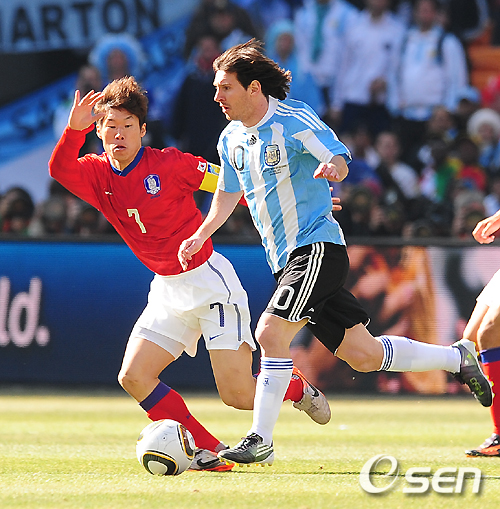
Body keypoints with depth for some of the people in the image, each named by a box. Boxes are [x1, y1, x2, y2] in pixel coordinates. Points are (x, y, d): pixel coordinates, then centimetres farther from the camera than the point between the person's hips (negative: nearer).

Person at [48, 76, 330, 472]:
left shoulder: (169, 164, -12)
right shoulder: (97, 175, 1)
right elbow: (60, 169, -20)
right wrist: (74, 129, -37)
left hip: (208, 277, -6)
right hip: (167, 289, 6)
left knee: (238, 395, -10)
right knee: (134, 377, -9)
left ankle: (296, 388, 24)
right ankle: (209, 450, -2)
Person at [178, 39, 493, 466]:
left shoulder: (294, 120, -12)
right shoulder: (232, 139, 11)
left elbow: (339, 158, -13)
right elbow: (228, 193, 24)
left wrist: (333, 168, -37)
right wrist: (201, 236, 12)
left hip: (317, 246, -8)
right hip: (287, 258, 8)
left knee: (271, 332, -21)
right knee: (363, 355, 7)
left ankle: (260, 441, -15)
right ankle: (458, 357, 23)